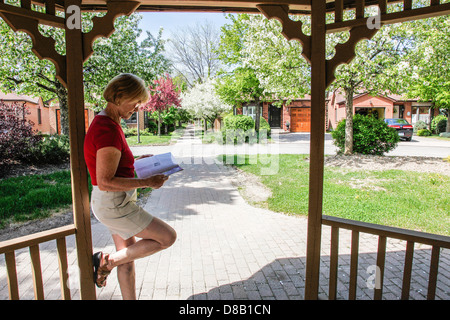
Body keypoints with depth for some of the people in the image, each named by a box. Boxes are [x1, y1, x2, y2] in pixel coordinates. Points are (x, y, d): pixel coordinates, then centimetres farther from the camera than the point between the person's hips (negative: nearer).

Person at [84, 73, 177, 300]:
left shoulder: (104, 123, 9)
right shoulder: (109, 130, -24)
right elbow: (105, 182, -25)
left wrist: (138, 159, 11)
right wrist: (147, 183, -20)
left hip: (117, 202, 10)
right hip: (114, 205, -10)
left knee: (128, 258, 19)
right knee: (168, 237, 1)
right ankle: (107, 262, 10)